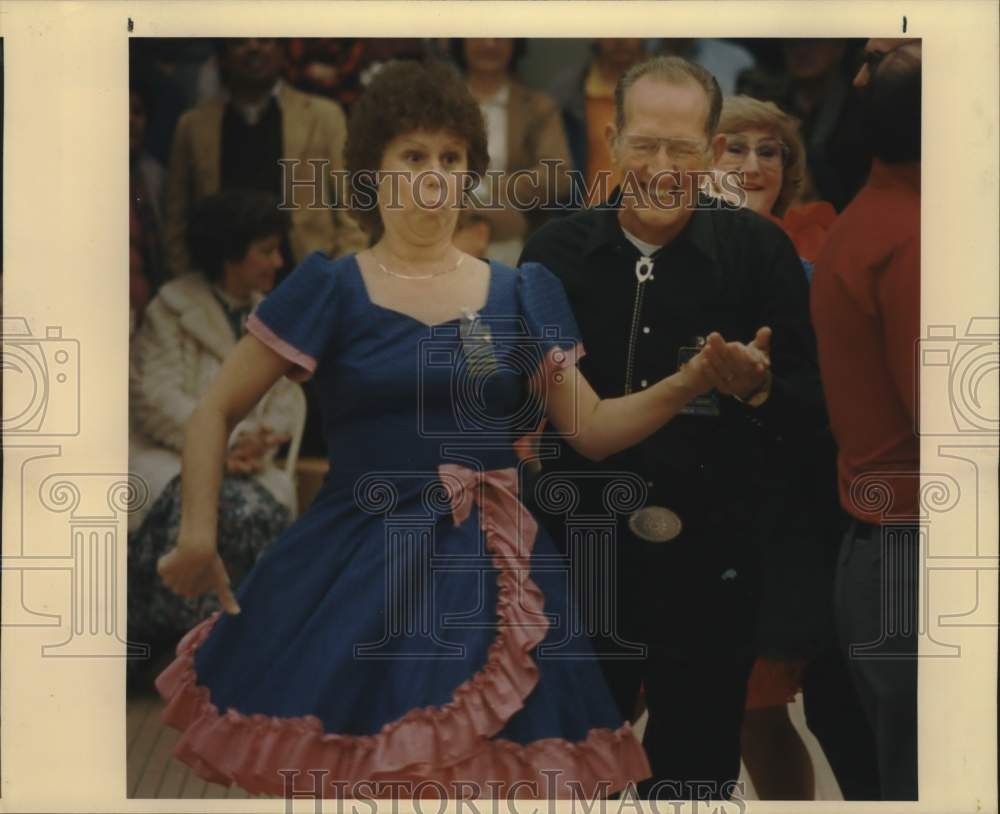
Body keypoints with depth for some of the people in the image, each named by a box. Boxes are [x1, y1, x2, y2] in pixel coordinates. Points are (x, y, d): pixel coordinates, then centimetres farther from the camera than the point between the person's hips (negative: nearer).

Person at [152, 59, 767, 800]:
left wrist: (695, 377, -8)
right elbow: (215, 413, 3)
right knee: (340, 775, -5)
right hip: (359, 576, -2)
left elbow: (592, 428, 7)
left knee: (484, 774, 1)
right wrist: (198, 534, -11)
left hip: (490, 578, 3)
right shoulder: (331, 290, 0)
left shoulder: (521, 294, 9)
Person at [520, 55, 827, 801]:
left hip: (710, 564, -2)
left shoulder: (760, 251, -5)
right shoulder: (557, 250, 2)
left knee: (697, 772, 10)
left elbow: (812, 408, -5)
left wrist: (758, 389, -25)